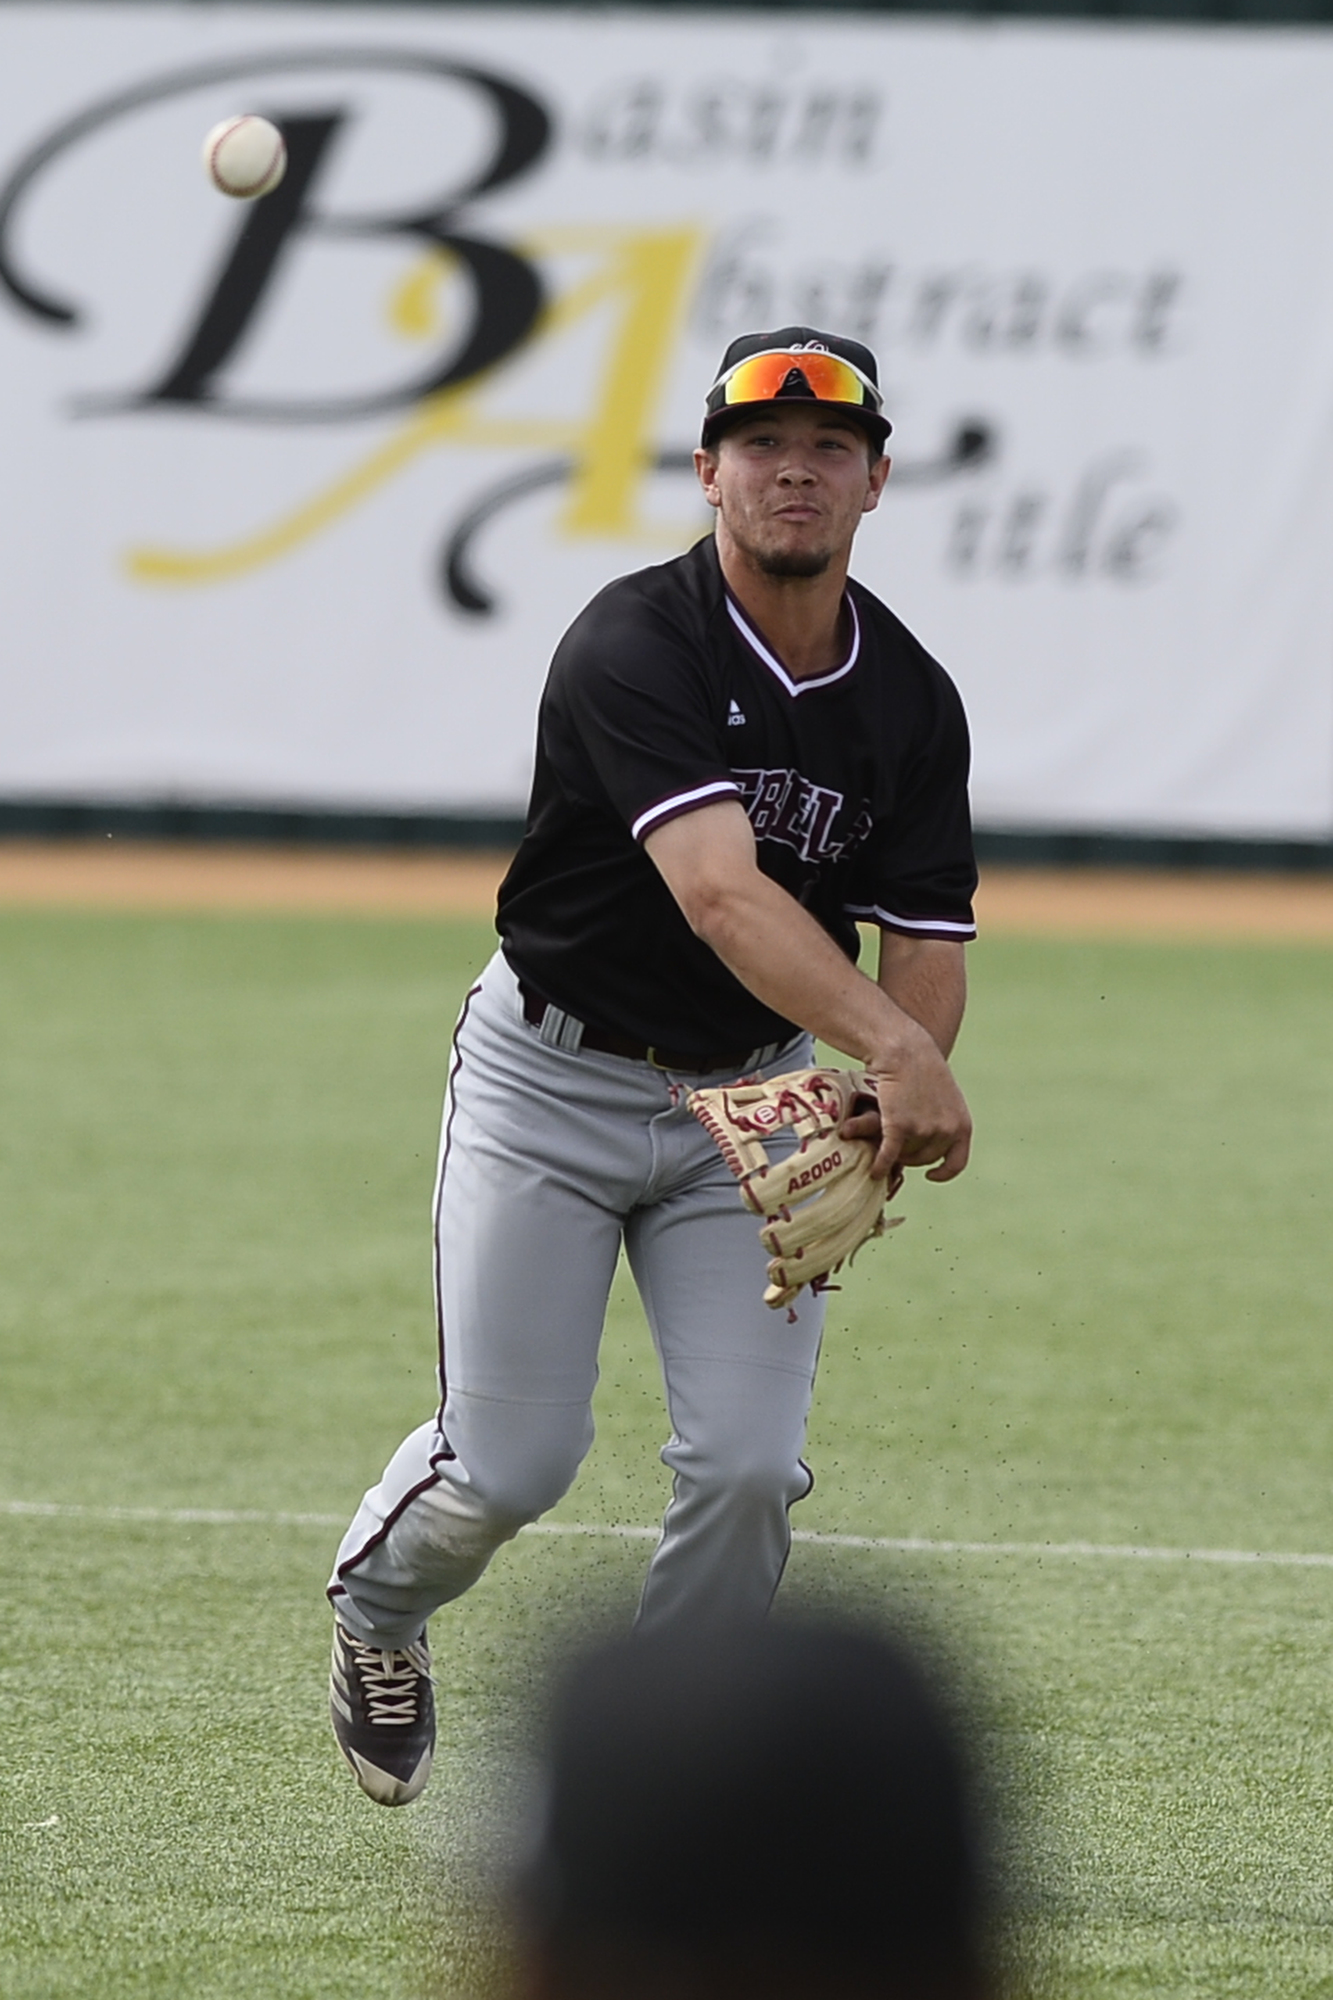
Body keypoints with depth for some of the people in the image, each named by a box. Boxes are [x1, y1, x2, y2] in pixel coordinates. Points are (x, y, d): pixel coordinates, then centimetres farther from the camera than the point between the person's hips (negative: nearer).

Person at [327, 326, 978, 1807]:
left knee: (747, 1463, -11)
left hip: (761, 1094, 4)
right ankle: (377, 1605, 31)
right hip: (552, 1079, -4)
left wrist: (873, 1126, -27)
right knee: (510, 1465, -5)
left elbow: (925, 951, -4)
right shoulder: (633, 651, -24)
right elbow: (718, 893, -37)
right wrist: (893, 1051, -51)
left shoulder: (909, 702, -6)